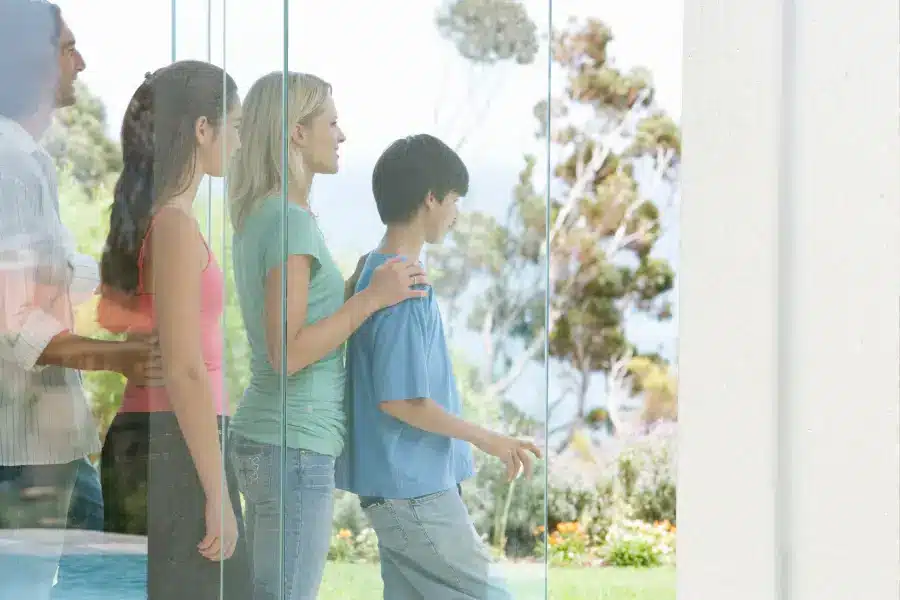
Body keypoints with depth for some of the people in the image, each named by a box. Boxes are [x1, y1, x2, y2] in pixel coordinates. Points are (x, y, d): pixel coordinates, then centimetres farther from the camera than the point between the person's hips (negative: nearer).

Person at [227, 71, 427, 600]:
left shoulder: (259, 218, 13)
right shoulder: (290, 222, -16)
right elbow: (287, 352, -22)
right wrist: (373, 297, -17)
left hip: (261, 437, 10)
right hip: (295, 446, -10)